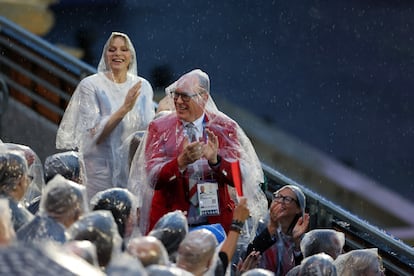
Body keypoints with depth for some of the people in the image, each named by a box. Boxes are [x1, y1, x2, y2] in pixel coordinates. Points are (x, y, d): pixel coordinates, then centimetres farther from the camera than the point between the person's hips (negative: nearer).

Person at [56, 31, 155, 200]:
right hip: (102, 168, -3)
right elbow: (94, 134, -14)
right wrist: (124, 108, -23)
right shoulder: (90, 85, -5)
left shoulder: (143, 86, 6)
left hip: (135, 169, 3)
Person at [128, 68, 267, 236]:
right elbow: (153, 179, -8)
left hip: (216, 222, 0)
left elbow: (239, 177, -5)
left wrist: (215, 160, -23)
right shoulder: (159, 128, 3)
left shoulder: (225, 127, 5)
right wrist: (181, 162, -25)